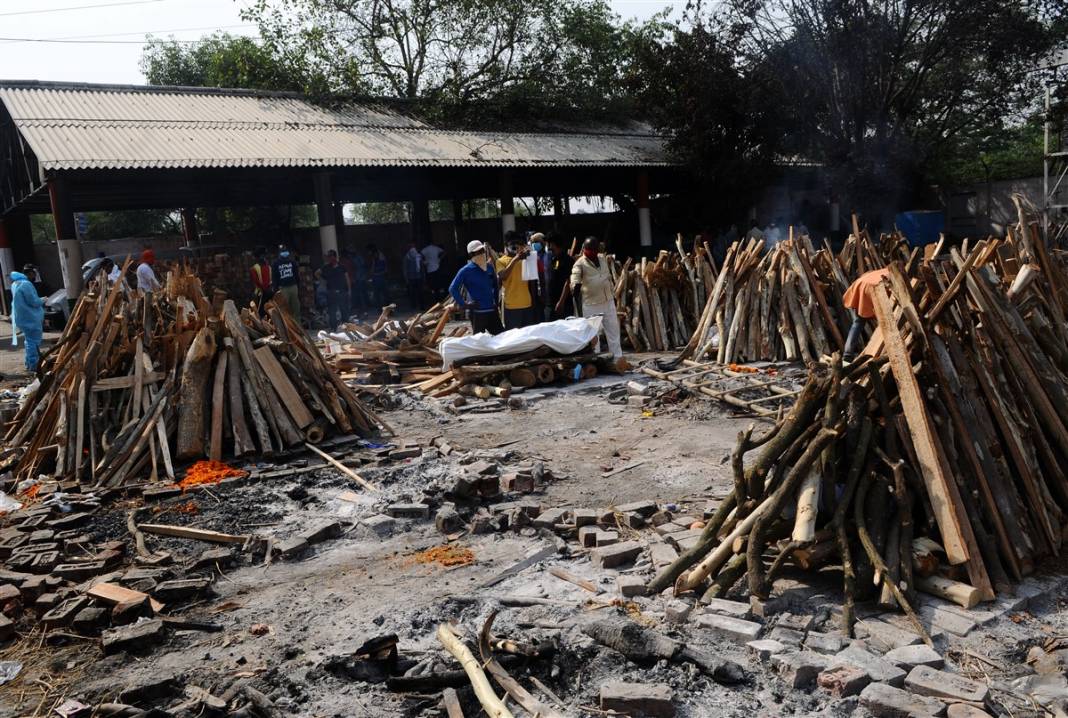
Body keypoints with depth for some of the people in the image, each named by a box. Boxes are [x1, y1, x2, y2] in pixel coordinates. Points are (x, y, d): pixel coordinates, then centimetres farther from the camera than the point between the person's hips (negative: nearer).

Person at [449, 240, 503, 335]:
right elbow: (452, 288, -13)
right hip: (477, 312, -6)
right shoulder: (466, 270, -9)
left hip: (492, 310, 6)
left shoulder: (489, 268, 9)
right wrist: (464, 304, -13)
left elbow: (496, 285, 26)